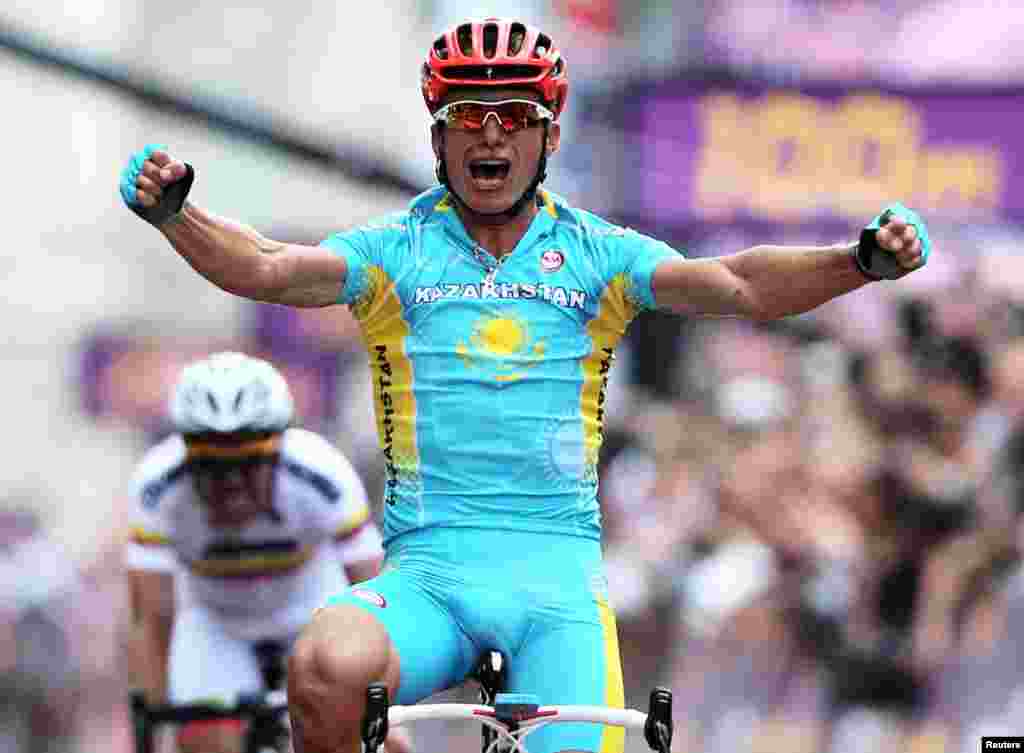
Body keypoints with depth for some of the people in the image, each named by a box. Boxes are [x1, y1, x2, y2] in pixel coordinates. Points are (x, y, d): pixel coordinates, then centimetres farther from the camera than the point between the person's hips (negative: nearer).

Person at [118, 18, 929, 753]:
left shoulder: (596, 253, 8)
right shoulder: (397, 249, 6)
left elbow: (736, 285, -6)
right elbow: (269, 268, -10)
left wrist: (862, 261, -23)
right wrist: (174, 213, -30)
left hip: (557, 570, 1)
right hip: (428, 570, -1)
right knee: (327, 664, -31)